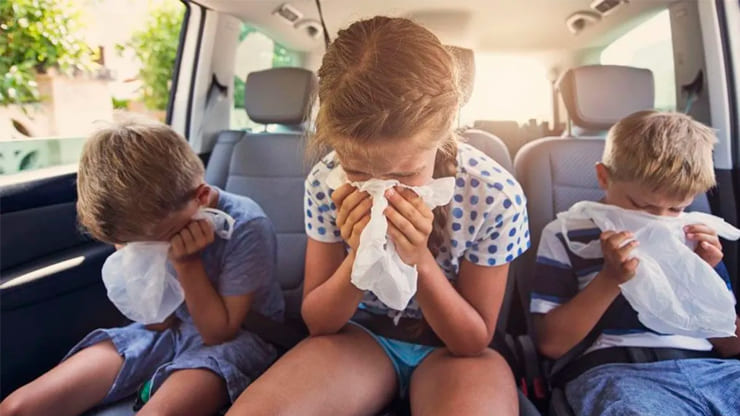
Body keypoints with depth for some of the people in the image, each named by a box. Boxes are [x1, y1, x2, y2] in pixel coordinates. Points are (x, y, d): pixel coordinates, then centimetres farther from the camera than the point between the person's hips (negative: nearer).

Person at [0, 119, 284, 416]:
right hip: (168, 330, 5)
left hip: (234, 336, -4)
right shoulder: (143, 220, -8)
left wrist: (187, 263, -26)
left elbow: (219, 331, -16)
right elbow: (159, 322, -4)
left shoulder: (246, 227, -23)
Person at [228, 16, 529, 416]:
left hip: (452, 349, 0)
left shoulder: (495, 195, -20)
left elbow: (475, 341, -11)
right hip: (359, 335, 1)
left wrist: (419, 260, -28)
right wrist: (358, 257, -26)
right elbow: (318, 323, -7)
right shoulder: (326, 183, -16)